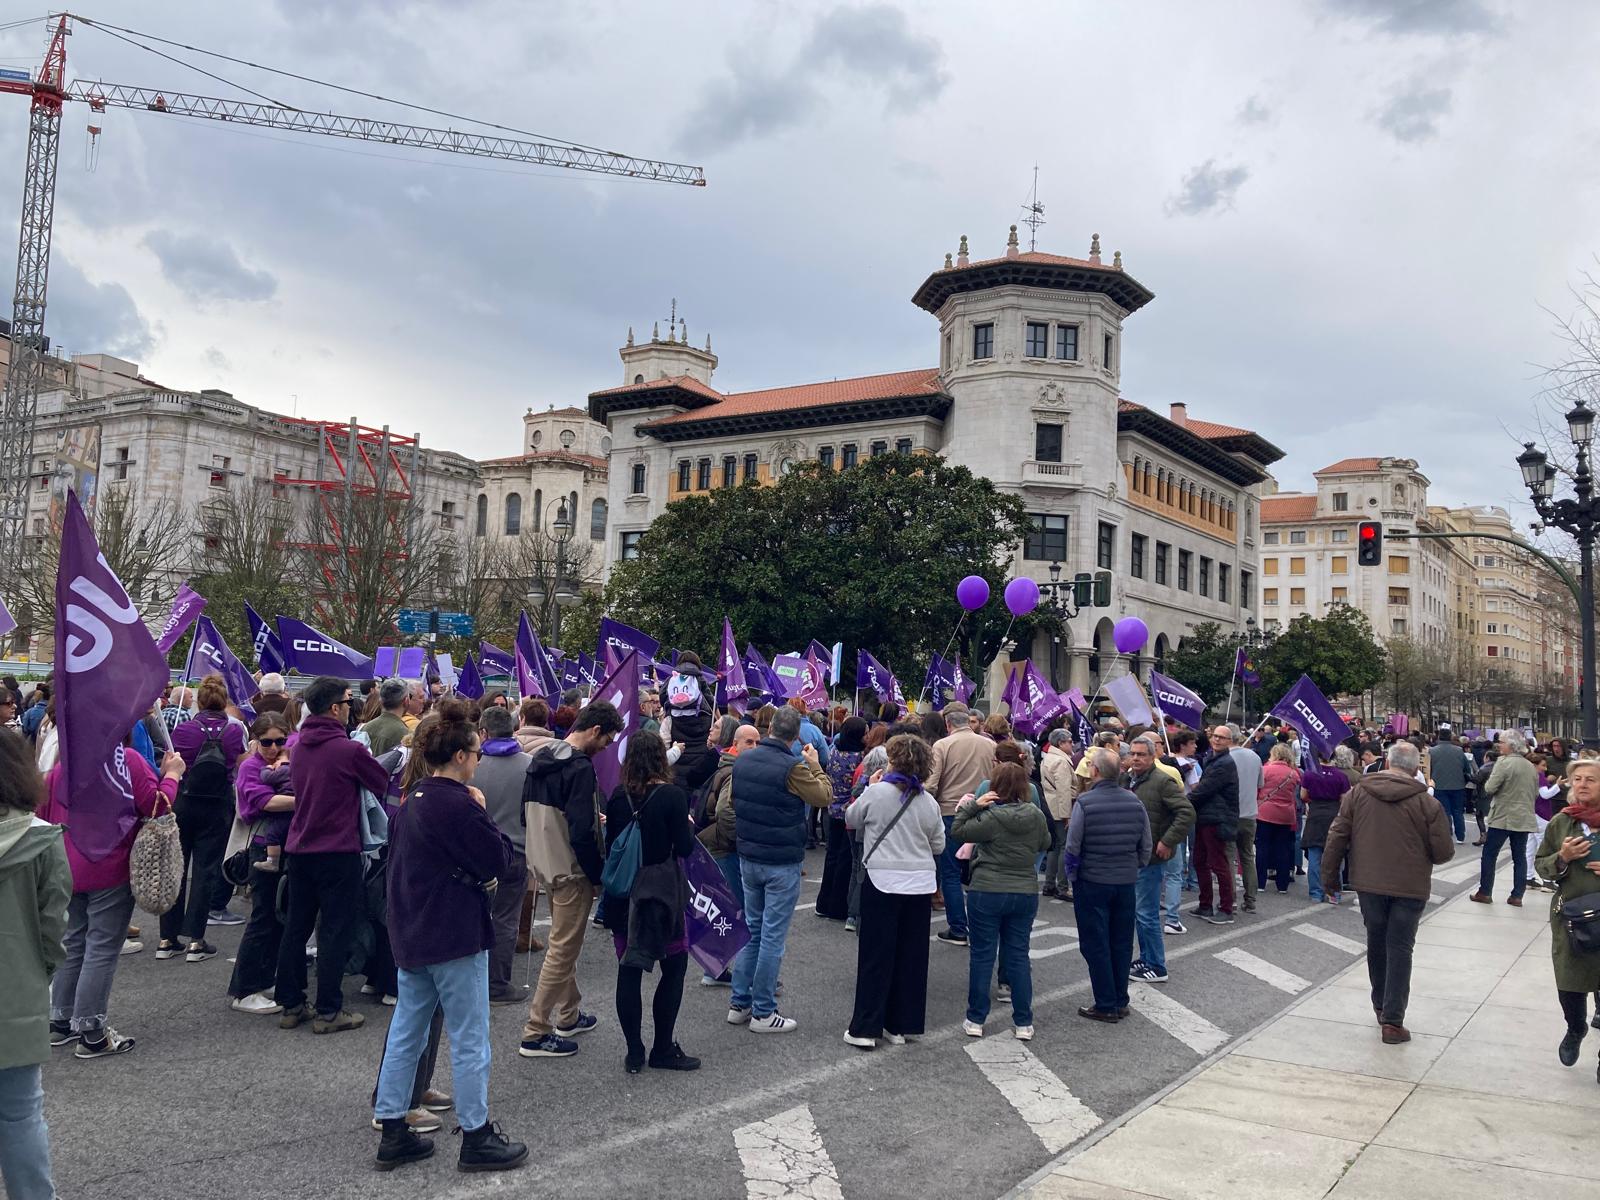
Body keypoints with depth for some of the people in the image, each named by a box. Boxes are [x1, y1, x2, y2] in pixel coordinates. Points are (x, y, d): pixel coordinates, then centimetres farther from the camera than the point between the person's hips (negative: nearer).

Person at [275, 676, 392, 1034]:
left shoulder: (300, 746, 5)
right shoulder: (349, 749, -16)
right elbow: (382, 783, -4)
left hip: (299, 848, 7)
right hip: (338, 851, -7)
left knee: (296, 927, 13)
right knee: (335, 932, 0)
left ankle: (291, 1005, 21)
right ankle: (328, 1012, 4)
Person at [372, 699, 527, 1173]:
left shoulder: (411, 801, 8)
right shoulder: (459, 804, -20)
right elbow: (500, 860, -15)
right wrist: (483, 813, -4)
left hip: (410, 933, 9)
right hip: (454, 936, -9)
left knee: (405, 1032, 14)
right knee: (469, 1040, 2)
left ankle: (393, 1133, 21)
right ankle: (476, 1138, 10)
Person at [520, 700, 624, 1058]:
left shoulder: (539, 758, 7)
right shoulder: (580, 767, -20)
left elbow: (528, 813, 15)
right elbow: (581, 833, -23)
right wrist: (600, 874, -13)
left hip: (543, 864, 9)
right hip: (570, 871, -9)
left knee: (564, 944, 22)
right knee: (563, 950, -1)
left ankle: (568, 1016, 33)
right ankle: (535, 1034, 3)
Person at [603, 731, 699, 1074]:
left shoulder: (619, 797, 0)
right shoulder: (673, 795, -11)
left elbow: (610, 845, 6)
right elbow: (684, 847, -11)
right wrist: (688, 825, 7)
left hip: (624, 892, 4)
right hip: (662, 891, -4)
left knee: (629, 970, 7)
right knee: (674, 967, 9)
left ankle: (634, 1053, 12)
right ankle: (663, 1050, 11)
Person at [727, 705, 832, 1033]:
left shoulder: (742, 760, 1)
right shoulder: (792, 767, -21)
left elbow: (730, 803, 13)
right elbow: (825, 797, -9)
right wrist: (815, 764, 2)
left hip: (748, 858, 6)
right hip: (782, 863, -6)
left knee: (752, 930, 17)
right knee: (773, 936, 1)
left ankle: (739, 1004, 22)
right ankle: (763, 1013, 8)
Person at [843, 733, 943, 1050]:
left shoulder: (876, 792, -10)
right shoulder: (929, 802, 1)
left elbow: (851, 820, 8)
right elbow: (938, 845, 10)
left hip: (882, 881, -3)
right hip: (920, 884, 3)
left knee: (876, 955, 2)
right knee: (911, 955, 10)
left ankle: (865, 1028, 4)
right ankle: (902, 1026, 17)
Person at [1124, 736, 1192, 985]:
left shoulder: (1162, 782, -15)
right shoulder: (1125, 780, 9)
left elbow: (1187, 813, -20)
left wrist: (1168, 842, -20)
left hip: (1150, 860, -8)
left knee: (1146, 914, -4)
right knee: (1138, 912, 16)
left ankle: (1156, 968, 7)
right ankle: (1146, 958, 29)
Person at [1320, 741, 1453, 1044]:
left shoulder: (1357, 793, -3)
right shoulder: (1427, 803, -10)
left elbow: (1337, 837, -2)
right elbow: (1444, 852, -7)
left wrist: (1329, 877, 7)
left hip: (1369, 883, 2)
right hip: (1409, 886, -2)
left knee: (1376, 942, 19)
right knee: (1399, 949, 4)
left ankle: (1380, 1005, 33)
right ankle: (1392, 1021, 3)